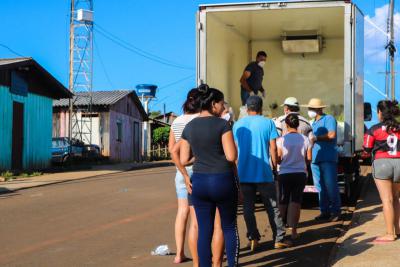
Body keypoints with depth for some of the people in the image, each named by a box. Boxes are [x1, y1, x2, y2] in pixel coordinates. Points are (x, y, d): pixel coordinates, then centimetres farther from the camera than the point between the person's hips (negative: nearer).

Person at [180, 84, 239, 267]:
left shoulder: (189, 127, 4)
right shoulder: (222, 124, -11)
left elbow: (183, 159, 6)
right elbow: (231, 156, -16)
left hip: (199, 182, 4)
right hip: (223, 180, -4)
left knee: (204, 230, 8)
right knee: (229, 227, 11)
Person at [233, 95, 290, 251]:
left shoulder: (238, 124, 5)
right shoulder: (268, 123, -2)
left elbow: (234, 149, 8)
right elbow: (273, 148, -4)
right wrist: (275, 166, 7)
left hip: (244, 173, 2)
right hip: (264, 172, -2)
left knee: (248, 207, 9)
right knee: (272, 206, 7)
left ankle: (253, 238, 6)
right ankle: (279, 239, 8)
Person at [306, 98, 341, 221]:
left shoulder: (328, 119, -3)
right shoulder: (314, 123, 23)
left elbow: (332, 134, -17)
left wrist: (316, 138, -11)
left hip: (328, 158, -8)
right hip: (315, 159, 8)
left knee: (330, 186, -7)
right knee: (320, 187, 7)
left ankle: (335, 212, -1)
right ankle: (325, 211, 13)